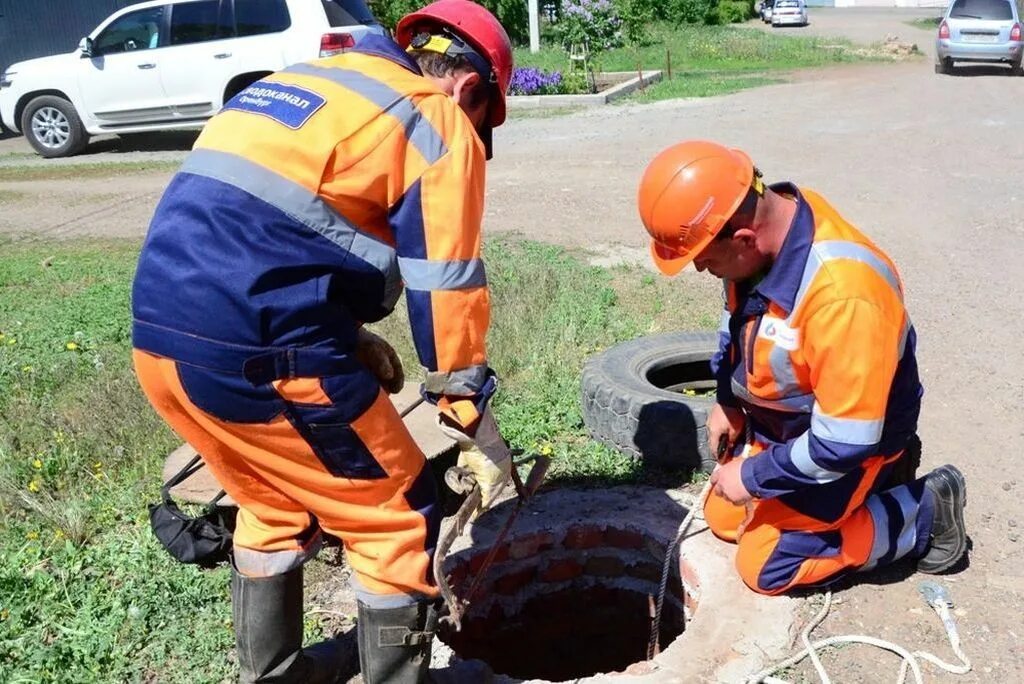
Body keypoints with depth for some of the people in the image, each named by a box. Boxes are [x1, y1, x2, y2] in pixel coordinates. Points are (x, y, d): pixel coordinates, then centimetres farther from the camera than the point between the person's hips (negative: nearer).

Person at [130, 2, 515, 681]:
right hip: (257, 356, -8)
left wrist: (349, 337, 21)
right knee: (398, 520, 10)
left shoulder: (303, 82, 23)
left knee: (274, 507, 28)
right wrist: (478, 426, 4)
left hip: (159, 337, 9)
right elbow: (446, 292, -4)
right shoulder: (439, 124, 1)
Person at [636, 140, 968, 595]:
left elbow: (844, 442, -33)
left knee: (763, 565, -4)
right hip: (777, 421, 8)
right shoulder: (760, 220, -16)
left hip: (854, 439, -8)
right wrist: (728, 401, 5)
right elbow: (737, 318, 6)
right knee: (724, 519, 15)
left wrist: (754, 476, -20)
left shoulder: (842, 292, -41)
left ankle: (924, 510, 8)